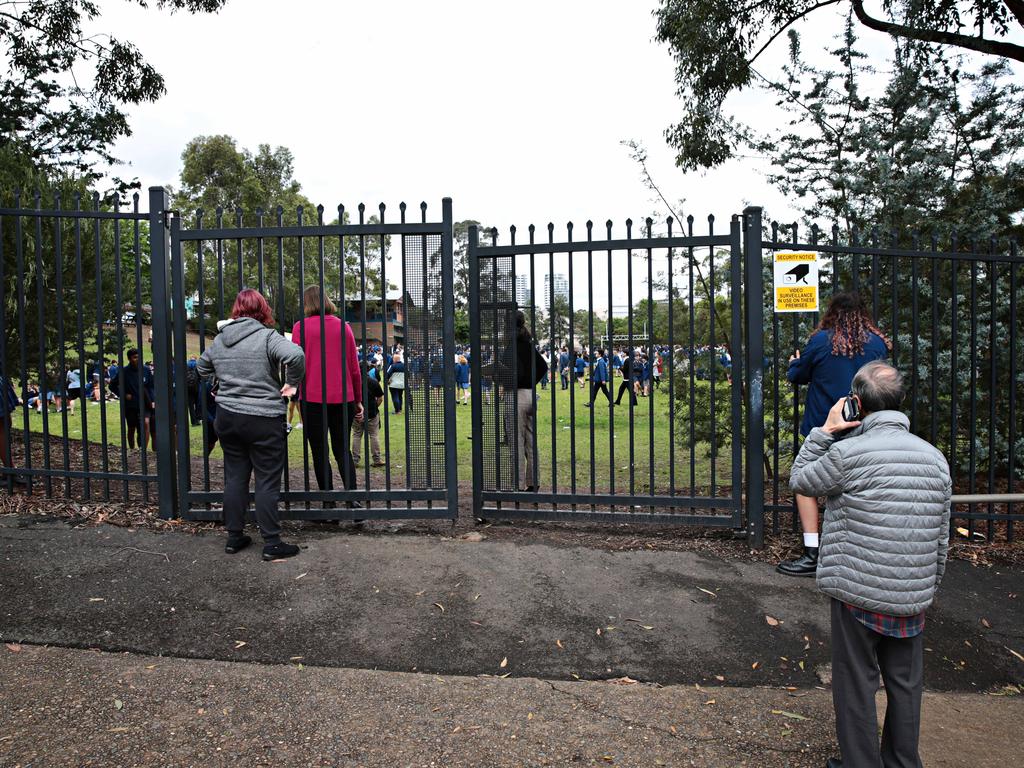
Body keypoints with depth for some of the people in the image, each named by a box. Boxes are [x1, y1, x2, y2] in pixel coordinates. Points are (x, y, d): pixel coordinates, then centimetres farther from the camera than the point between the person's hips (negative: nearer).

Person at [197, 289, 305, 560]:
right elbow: (295, 355, -29)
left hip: (226, 418, 6)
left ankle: (234, 537, 24)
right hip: (263, 420, -6)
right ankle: (271, 543, 7)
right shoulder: (267, 336, -12)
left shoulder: (219, 339, 8)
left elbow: (202, 367, 24)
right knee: (267, 482, 1)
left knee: (235, 476, 14)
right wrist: (292, 384, -14)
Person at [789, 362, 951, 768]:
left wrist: (823, 432, 3)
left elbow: (800, 481, 1)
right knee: (905, 684, 19)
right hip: (912, 599, 5)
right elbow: (941, 539, 8)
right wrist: (928, 588, 19)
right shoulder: (935, 457, 2)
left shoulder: (848, 452, -17)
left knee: (857, 686, 10)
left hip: (858, 595, -5)